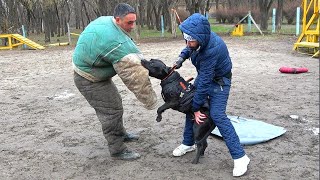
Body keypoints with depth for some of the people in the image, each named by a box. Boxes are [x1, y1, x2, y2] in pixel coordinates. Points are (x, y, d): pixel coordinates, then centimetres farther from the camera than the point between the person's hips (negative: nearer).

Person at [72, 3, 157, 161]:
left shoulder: (104, 20, -7)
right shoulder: (118, 44, -34)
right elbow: (134, 76, -31)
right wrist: (150, 101, -23)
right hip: (90, 80, -10)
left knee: (115, 103, 21)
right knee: (111, 110, -4)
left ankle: (120, 134, 40)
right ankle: (117, 150, 10)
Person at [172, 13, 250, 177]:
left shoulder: (212, 49, -39)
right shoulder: (200, 38, -16)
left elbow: (205, 82, -33)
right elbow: (189, 48, 12)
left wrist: (196, 107, -25)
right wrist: (182, 57, -8)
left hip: (219, 82, -8)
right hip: (204, 77, 8)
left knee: (217, 115, -19)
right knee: (190, 105, 10)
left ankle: (240, 157, -11)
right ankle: (188, 143, 29)